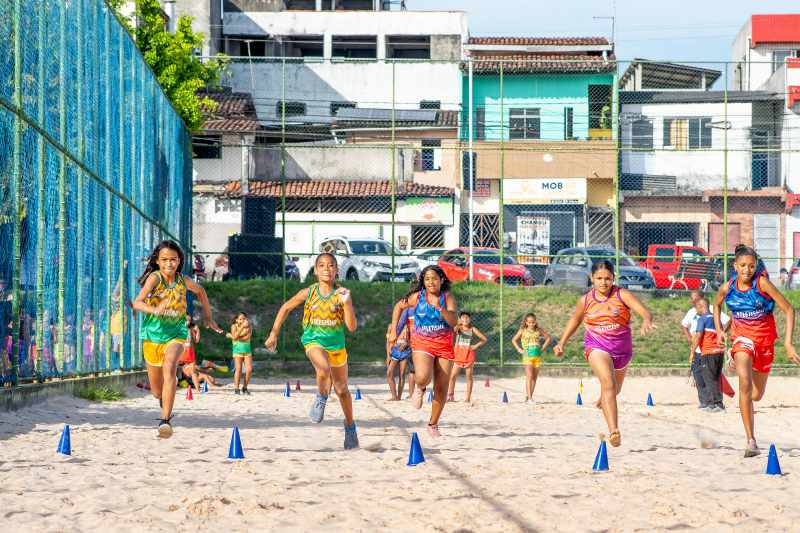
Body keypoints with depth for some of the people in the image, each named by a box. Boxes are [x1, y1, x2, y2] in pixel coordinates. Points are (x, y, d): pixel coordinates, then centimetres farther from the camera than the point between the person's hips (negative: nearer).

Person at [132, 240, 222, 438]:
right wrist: (154, 310, -48)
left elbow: (200, 291, 20)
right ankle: (165, 402, 51)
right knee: (156, 391, 12)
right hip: (152, 334, 0)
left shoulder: (183, 281, -4)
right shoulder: (154, 277, -15)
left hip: (175, 334, 0)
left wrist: (208, 318, 24)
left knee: (169, 368, -32)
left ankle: (165, 420, -35)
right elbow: (137, 303, -29)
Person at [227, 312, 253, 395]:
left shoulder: (249, 326, 1)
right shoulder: (234, 326, 0)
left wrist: (231, 336, -12)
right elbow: (235, 337, -16)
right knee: (238, 369, -13)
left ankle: (245, 388, 5)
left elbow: (247, 337, -14)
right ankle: (236, 389, -9)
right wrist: (242, 327, -23)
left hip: (247, 350, 2)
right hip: (237, 350, -2)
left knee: (249, 369, -9)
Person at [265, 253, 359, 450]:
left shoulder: (341, 294, -11)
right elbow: (286, 308, 7)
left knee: (341, 389, 16)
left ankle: (350, 425, 38)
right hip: (314, 341, -2)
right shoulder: (309, 293, -9)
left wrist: (346, 302, -28)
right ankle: (321, 398, -4)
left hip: (336, 344, 2)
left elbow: (352, 327, -16)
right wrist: (274, 333, 8)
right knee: (324, 369, -35)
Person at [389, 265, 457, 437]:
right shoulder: (417, 296, -4)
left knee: (441, 388, 3)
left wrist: (440, 307, -30)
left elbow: (454, 322, -15)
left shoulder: (448, 297, -4)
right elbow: (399, 307, 14)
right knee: (423, 377, -29)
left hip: (444, 345, 2)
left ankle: (433, 425, 21)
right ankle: (420, 389, 10)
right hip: (422, 344, -2)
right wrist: (393, 331, 10)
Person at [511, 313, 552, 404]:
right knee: (529, 376, -15)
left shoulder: (538, 330, 7)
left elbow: (549, 337, 18)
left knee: (534, 377, 5)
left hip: (537, 355, 3)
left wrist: (543, 347, 9)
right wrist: (519, 349, 0)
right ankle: (529, 397, -20)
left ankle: (529, 397, 14)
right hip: (527, 355, -3)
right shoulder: (522, 331, 2)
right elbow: (514, 340, 11)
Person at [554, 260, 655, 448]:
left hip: (622, 351, 2)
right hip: (597, 347, -2)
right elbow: (575, 320, 18)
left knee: (615, 390, 25)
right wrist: (561, 343, 16)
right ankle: (614, 431, -41)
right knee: (608, 383, -29)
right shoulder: (585, 301, -2)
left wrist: (646, 321, -45)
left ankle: (603, 399, 65)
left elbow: (645, 312, -22)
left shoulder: (622, 295, -9)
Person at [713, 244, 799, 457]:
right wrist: (719, 330, 3)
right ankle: (751, 441, -25)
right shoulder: (727, 287, -10)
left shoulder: (762, 283, -18)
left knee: (756, 395, 13)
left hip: (765, 339, 0)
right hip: (743, 338, 0)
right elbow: (717, 305, 15)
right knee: (745, 382, -28)